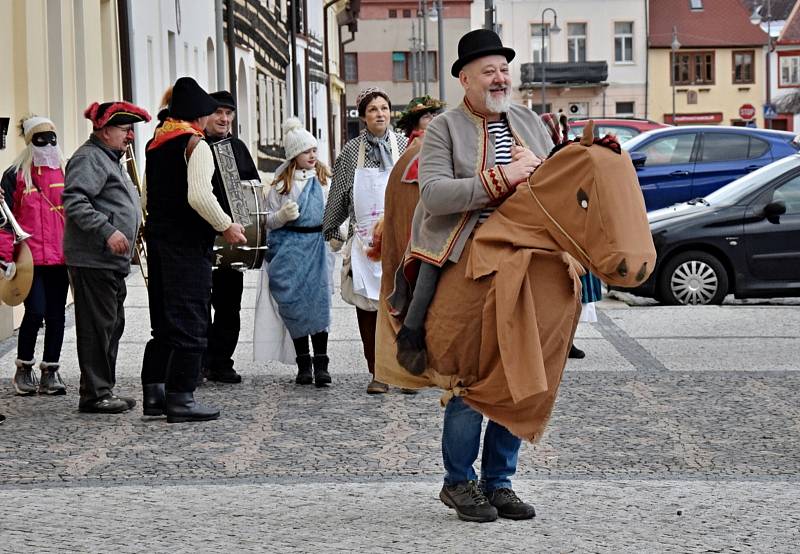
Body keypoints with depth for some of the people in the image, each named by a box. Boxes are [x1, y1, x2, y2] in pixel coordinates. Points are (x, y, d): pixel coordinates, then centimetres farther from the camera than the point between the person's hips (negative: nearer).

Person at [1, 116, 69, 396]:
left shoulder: (66, 172, 11)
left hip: (61, 256, 4)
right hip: (30, 257, -3)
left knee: (56, 313, 5)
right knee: (36, 312, -10)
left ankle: (50, 371, 15)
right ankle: (24, 368, 9)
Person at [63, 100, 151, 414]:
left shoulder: (109, 159, 22)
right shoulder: (89, 158, -12)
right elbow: (74, 201, -25)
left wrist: (135, 225, 23)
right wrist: (108, 231, -29)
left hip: (111, 261, 11)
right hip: (93, 259, -11)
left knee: (112, 325, 14)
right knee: (98, 326, -8)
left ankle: (103, 391, 21)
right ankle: (95, 394, -5)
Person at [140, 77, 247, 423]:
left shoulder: (155, 144, 14)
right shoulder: (195, 144, -12)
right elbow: (199, 196, -23)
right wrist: (226, 227, -12)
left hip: (157, 235, 9)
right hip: (187, 242, -8)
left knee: (163, 320, 15)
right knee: (189, 320, -4)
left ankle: (153, 394, 17)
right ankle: (180, 398, -5)